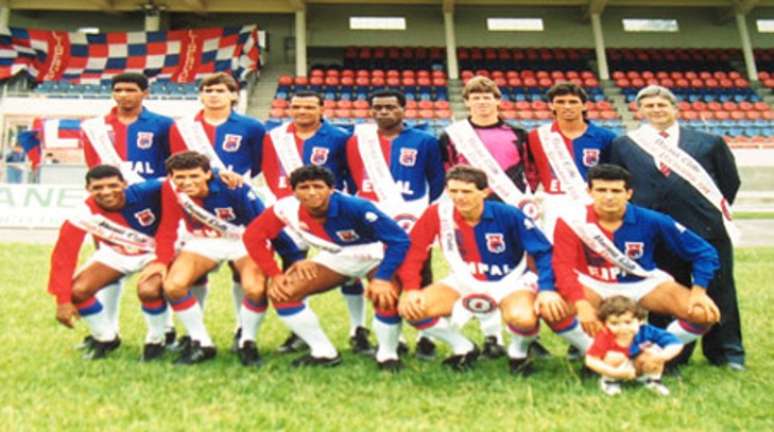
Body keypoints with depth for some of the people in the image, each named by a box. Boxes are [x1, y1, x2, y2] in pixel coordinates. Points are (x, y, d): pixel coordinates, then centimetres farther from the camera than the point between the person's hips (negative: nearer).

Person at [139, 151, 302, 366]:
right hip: (202, 242, 4)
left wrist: (294, 257, -25)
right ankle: (201, 343, 2)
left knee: (255, 288, -29)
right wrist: (161, 260, -18)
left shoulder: (233, 188, -28)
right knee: (173, 285, -19)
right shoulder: (170, 189, -17)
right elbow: (167, 228, -4)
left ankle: (247, 342, -1)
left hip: (244, 240, -3)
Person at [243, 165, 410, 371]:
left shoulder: (355, 207, -35)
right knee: (282, 292, -10)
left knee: (385, 297, -32)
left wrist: (382, 278, -36)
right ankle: (324, 352, 5)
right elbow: (253, 236, -11)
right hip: (335, 257, 4)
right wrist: (274, 275, -15)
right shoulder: (286, 208, -24)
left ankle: (387, 355, 0)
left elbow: (399, 240, -32)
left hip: (373, 256, -4)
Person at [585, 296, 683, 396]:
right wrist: (615, 372, -40)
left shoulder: (646, 332, -31)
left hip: (640, 366, 2)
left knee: (655, 351, -22)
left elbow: (677, 345, -29)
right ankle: (609, 381, 1)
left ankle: (653, 380, 8)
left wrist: (662, 356, -45)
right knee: (614, 357, -32)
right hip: (619, 369, -2)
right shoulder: (605, 337, -36)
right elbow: (590, 360, -38)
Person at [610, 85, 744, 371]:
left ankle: (727, 352, 25)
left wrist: (716, 214, 9)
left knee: (719, 292, 9)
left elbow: (730, 181, 12)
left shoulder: (708, 142, 8)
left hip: (709, 231, 1)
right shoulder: (624, 145, 7)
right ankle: (673, 354, 21)